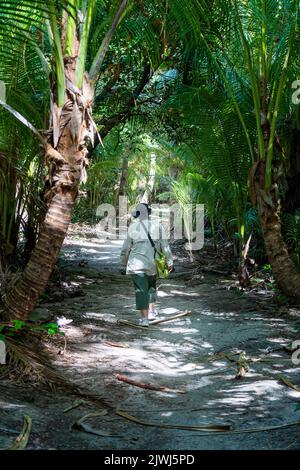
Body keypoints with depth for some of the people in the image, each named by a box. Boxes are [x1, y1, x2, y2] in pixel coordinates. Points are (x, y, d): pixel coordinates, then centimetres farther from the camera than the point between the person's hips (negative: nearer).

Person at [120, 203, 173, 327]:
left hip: (137, 264, -2)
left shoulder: (133, 227, -4)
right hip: (153, 264, 2)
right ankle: (152, 311, 22)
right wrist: (169, 261, 8)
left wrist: (123, 265, 10)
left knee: (141, 290, 0)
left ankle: (144, 318, -4)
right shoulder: (157, 226, -1)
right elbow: (165, 246, 0)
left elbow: (125, 249, 0)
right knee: (151, 286, 25)